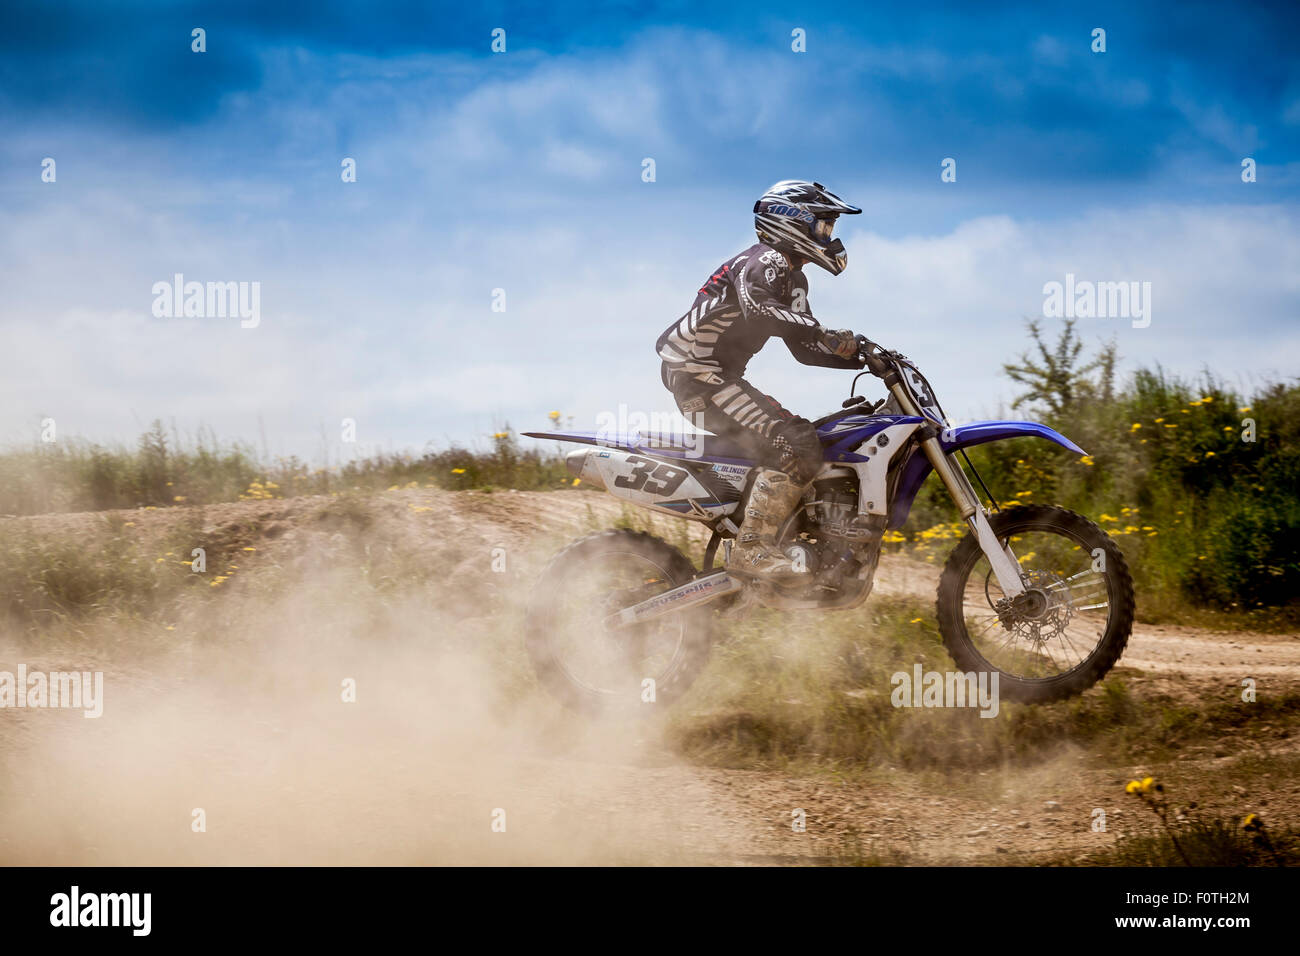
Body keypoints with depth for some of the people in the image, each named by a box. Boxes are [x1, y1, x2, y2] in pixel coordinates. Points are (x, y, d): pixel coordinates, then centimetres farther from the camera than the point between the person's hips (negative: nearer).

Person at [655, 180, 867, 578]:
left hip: (722, 376, 11)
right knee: (795, 446, -22)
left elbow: (804, 347, 21)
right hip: (700, 375, -11)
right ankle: (752, 548, -25)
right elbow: (758, 309, -34)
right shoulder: (766, 261, -13)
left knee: (806, 438, 15)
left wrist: (859, 356, 7)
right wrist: (825, 333, -39)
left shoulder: (792, 277, 20)